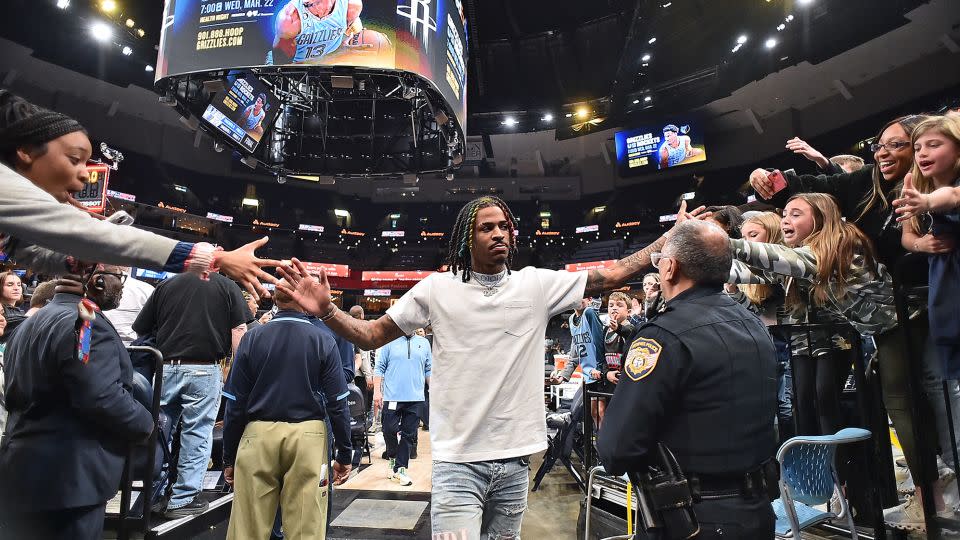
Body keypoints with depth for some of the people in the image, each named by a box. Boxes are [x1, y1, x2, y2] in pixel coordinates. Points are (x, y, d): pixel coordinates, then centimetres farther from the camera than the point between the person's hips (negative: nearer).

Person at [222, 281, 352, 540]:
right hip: (307, 437, -1)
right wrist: (344, 455, 3)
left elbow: (235, 404, 2)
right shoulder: (323, 340, -4)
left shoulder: (252, 338, 1)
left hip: (259, 434, 2)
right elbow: (337, 403, -5)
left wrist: (229, 458, 12)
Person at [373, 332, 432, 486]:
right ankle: (392, 458, 26)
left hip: (415, 398, 3)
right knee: (390, 430, -1)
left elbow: (429, 370, 14)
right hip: (392, 397, -2)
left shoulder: (424, 343, 9)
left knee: (409, 435, 6)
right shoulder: (389, 342, 1)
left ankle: (400, 469, 16)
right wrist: (377, 391, -6)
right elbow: (379, 368, 1)